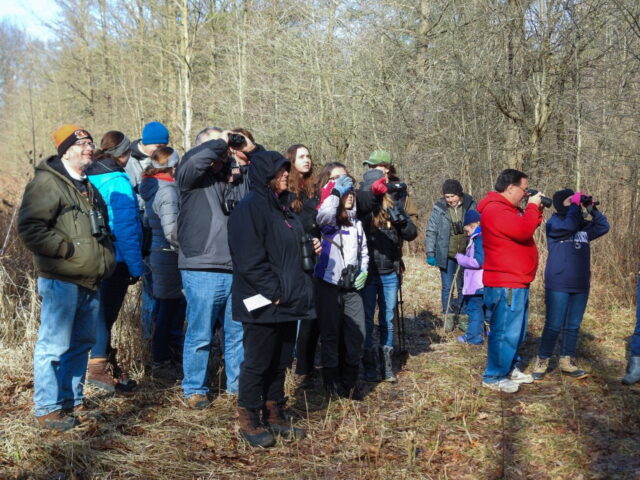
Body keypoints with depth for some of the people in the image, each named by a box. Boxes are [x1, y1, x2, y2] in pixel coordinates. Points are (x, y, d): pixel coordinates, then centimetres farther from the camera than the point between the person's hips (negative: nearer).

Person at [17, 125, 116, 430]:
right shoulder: (47, 183, -9)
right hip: (61, 281, -9)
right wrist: (68, 249, -19)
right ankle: (48, 409, 5)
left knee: (82, 344, 15)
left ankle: (72, 401, 27)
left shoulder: (88, 187, 20)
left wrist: (106, 255, 18)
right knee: (54, 345, -4)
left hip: (90, 281, 9)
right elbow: (29, 230, -19)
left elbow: (102, 229, 33)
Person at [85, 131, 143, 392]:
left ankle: (107, 363, 26)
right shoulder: (118, 182, -15)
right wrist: (135, 266, -11)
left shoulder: (88, 178, 8)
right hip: (115, 259, -8)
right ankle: (99, 366, 2)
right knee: (107, 313, 0)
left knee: (102, 312, 16)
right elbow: (126, 228, -16)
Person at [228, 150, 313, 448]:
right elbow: (250, 260, -20)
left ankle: (274, 416, 27)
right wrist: (273, 292, -19)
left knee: (280, 362, 15)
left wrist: (298, 289, 13)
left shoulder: (281, 207, 15)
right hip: (263, 305, -9)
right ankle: (249, 422, 14)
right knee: (258, 363, 1)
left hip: (287, 301, 9)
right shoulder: (250, 208, -14)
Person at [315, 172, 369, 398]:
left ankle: (349, 381, 17)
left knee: (356, 333, 3)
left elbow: (363, 251, 25)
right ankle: (332, 381, 14)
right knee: (331, 333, 2)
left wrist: (363, 271, 9)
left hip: (352, 286, 6)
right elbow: (323, 215, -32)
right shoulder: (330, 220, -6)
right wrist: (336, 192, -36)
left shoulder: (356, 222, 15)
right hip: (329, 284, -6)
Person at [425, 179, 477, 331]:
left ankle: (462, 317, 22)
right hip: (446, 255, -1)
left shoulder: (470, 205, -4)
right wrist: (430, 253, -6)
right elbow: (431, 232, -2)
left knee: (463, 287, 11)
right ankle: (448, 317, 15)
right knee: (447, 287, 3)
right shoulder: (439, 208, -7)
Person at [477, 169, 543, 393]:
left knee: (516, 332, 20)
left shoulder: (507, 208, 18)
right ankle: (494, 377, 4)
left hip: (517, 282, 11)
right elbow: (523, 230, -28)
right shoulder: (495, 210, -18)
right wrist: (533, 207, -14)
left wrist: (535, 212, 8)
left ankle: (510, 368, 33)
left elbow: (524, 228, 22)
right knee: (505, 332, -6)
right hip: (505, 284, -11)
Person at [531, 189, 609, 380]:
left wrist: (592, 209, 1)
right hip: (558, 285, -6)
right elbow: (569, 226, -21)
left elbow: (603, 227, 9)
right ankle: (541, 362, 4)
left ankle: (567, 362, 18)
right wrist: (576, 204, -10)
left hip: (581, 286, 6)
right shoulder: (554, 223, -3)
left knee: (573, 326, 10)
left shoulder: (583, 226, 13)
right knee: (554, 326, -6)